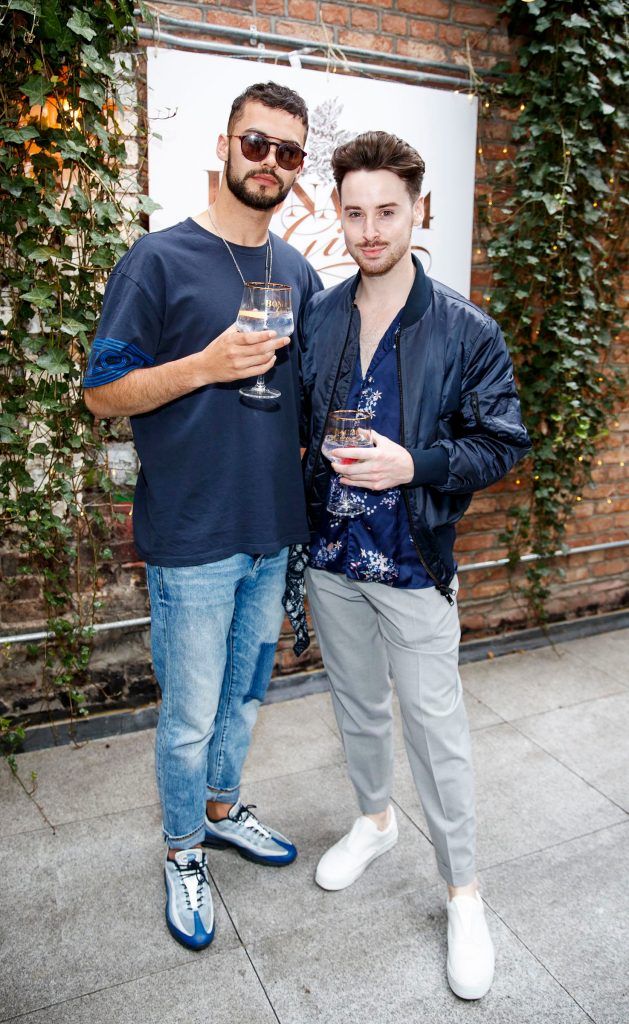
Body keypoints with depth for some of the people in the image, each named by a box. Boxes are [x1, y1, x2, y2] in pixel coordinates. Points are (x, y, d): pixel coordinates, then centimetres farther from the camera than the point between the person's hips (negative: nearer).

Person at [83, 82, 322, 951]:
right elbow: (102, 392, -7)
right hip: (193, 537, -5)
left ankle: (223, 808, 44)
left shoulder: (299, 274, 10)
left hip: (274, 529, 6)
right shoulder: (160, 260, -7)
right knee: (190, 716, 7)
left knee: (246, 692, 20)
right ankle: (183, 854, 32)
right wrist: (206, 366, -21)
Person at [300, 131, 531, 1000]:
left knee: (436, 726, 5)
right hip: (330, 554, 4)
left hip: (414, 565, -4)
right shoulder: (315, 318, 2)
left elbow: (502, 444, -7)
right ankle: (375, 818, 47)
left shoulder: (467, 331, -9)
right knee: (356, 704, 21)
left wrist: (414, 464, -22)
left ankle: (464, 895, 26)